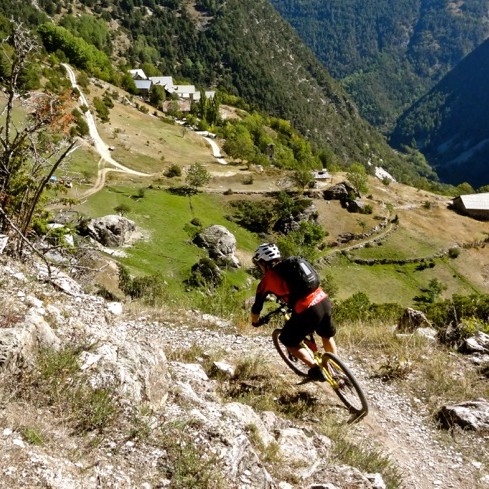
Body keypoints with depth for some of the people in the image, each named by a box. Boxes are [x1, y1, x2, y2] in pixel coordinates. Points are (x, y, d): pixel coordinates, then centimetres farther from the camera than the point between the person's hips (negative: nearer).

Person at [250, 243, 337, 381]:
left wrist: (255, 322, 35)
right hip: (324, 301, 7)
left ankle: (315, 369, 9)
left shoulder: (266, 280, 6)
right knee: (327, 336, 33)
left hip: (307, 311, -7)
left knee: (289, 342, 17)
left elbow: (257, 308, 14)